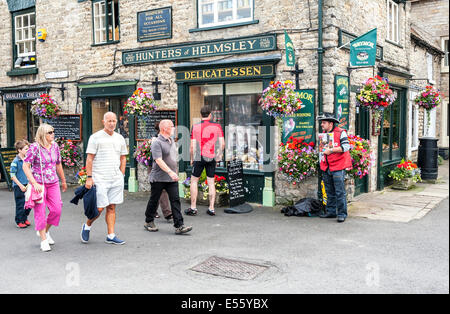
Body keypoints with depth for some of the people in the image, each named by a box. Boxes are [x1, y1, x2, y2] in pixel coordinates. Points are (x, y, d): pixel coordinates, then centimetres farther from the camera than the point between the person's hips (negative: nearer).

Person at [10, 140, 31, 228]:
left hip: (27, 185, 6)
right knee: (21, 204, 1)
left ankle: (25, 218, 27)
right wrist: (20, 185, -16)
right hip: (19, 187, -6)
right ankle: (19, 221, 14)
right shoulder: (15, 161, -13)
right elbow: (12, 175, -13)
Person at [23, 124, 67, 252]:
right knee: (40, 212, 0)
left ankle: (45, 231, 25)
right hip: (38, 184, -5)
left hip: (53, 183, 5)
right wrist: (35, 183, -19)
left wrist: (63, 181, 24)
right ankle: (44, 240, 12)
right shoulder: (34, 147, -11)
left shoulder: (55, 146, 6)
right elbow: (25, 166, -12)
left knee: (57, 210, 0)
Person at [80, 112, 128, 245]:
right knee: (100, 208, -5)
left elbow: (123, 158, 18)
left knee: (112, 207, 6)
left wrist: (121, 176, 11)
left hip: (116, 179, 5)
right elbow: (89, 159, -5)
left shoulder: (120, 138, 13)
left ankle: (111, 236, 10)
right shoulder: (95, 137, -2)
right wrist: (89, 177, -10)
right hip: (100, 178, -4)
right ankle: (87, 226, 22)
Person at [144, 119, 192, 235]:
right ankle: (149, 222, 26)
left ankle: (179, 226, -3)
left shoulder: (172, 141, 13)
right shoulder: (157, 142, -13)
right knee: (154, 200, 8)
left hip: (172, 178, 6)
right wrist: (170, 172, -31)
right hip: (158, 178, -6)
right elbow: (158, 160, -23)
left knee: (175, 200, -2)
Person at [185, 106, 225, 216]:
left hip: (199, 157, -2)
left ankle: (193, 208, 9)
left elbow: (192, 146, -4)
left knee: (194, 181, 9)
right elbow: (222, 144, 0)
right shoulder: (217, 126, 1)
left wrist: (192, 159, 7)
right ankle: (211, 208, 10)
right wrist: (219, 155, 15)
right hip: (212, 158, 2)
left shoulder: (195, 127, -3)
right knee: (211, 182, 9)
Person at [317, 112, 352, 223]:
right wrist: (321, 165, 24)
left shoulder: (341, 133, -5)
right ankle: (331, 212, 21)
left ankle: (342, 214, -2)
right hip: (326, 168, 7)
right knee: (329, 192, 12)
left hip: (338, 168, -7)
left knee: (340, 192, -7)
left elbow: (346, 146, -16)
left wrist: (331, 150, -19)